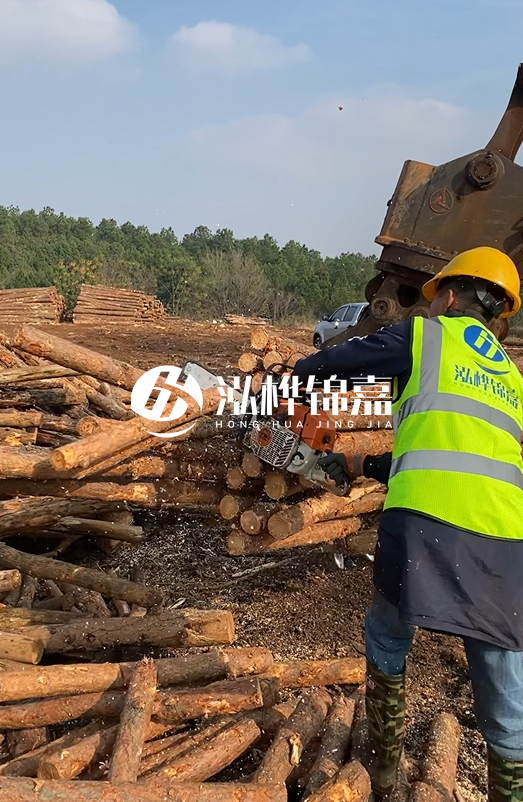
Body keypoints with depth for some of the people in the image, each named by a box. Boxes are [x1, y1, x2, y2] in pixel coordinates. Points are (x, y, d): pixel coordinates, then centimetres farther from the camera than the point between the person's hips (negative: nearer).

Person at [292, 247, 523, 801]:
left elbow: (331, 365, 18)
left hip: (424, 527, -3)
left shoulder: (424, 335, 12)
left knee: (386, 637, 27)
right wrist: (361, 468, 37)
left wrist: (291, 378, 41)